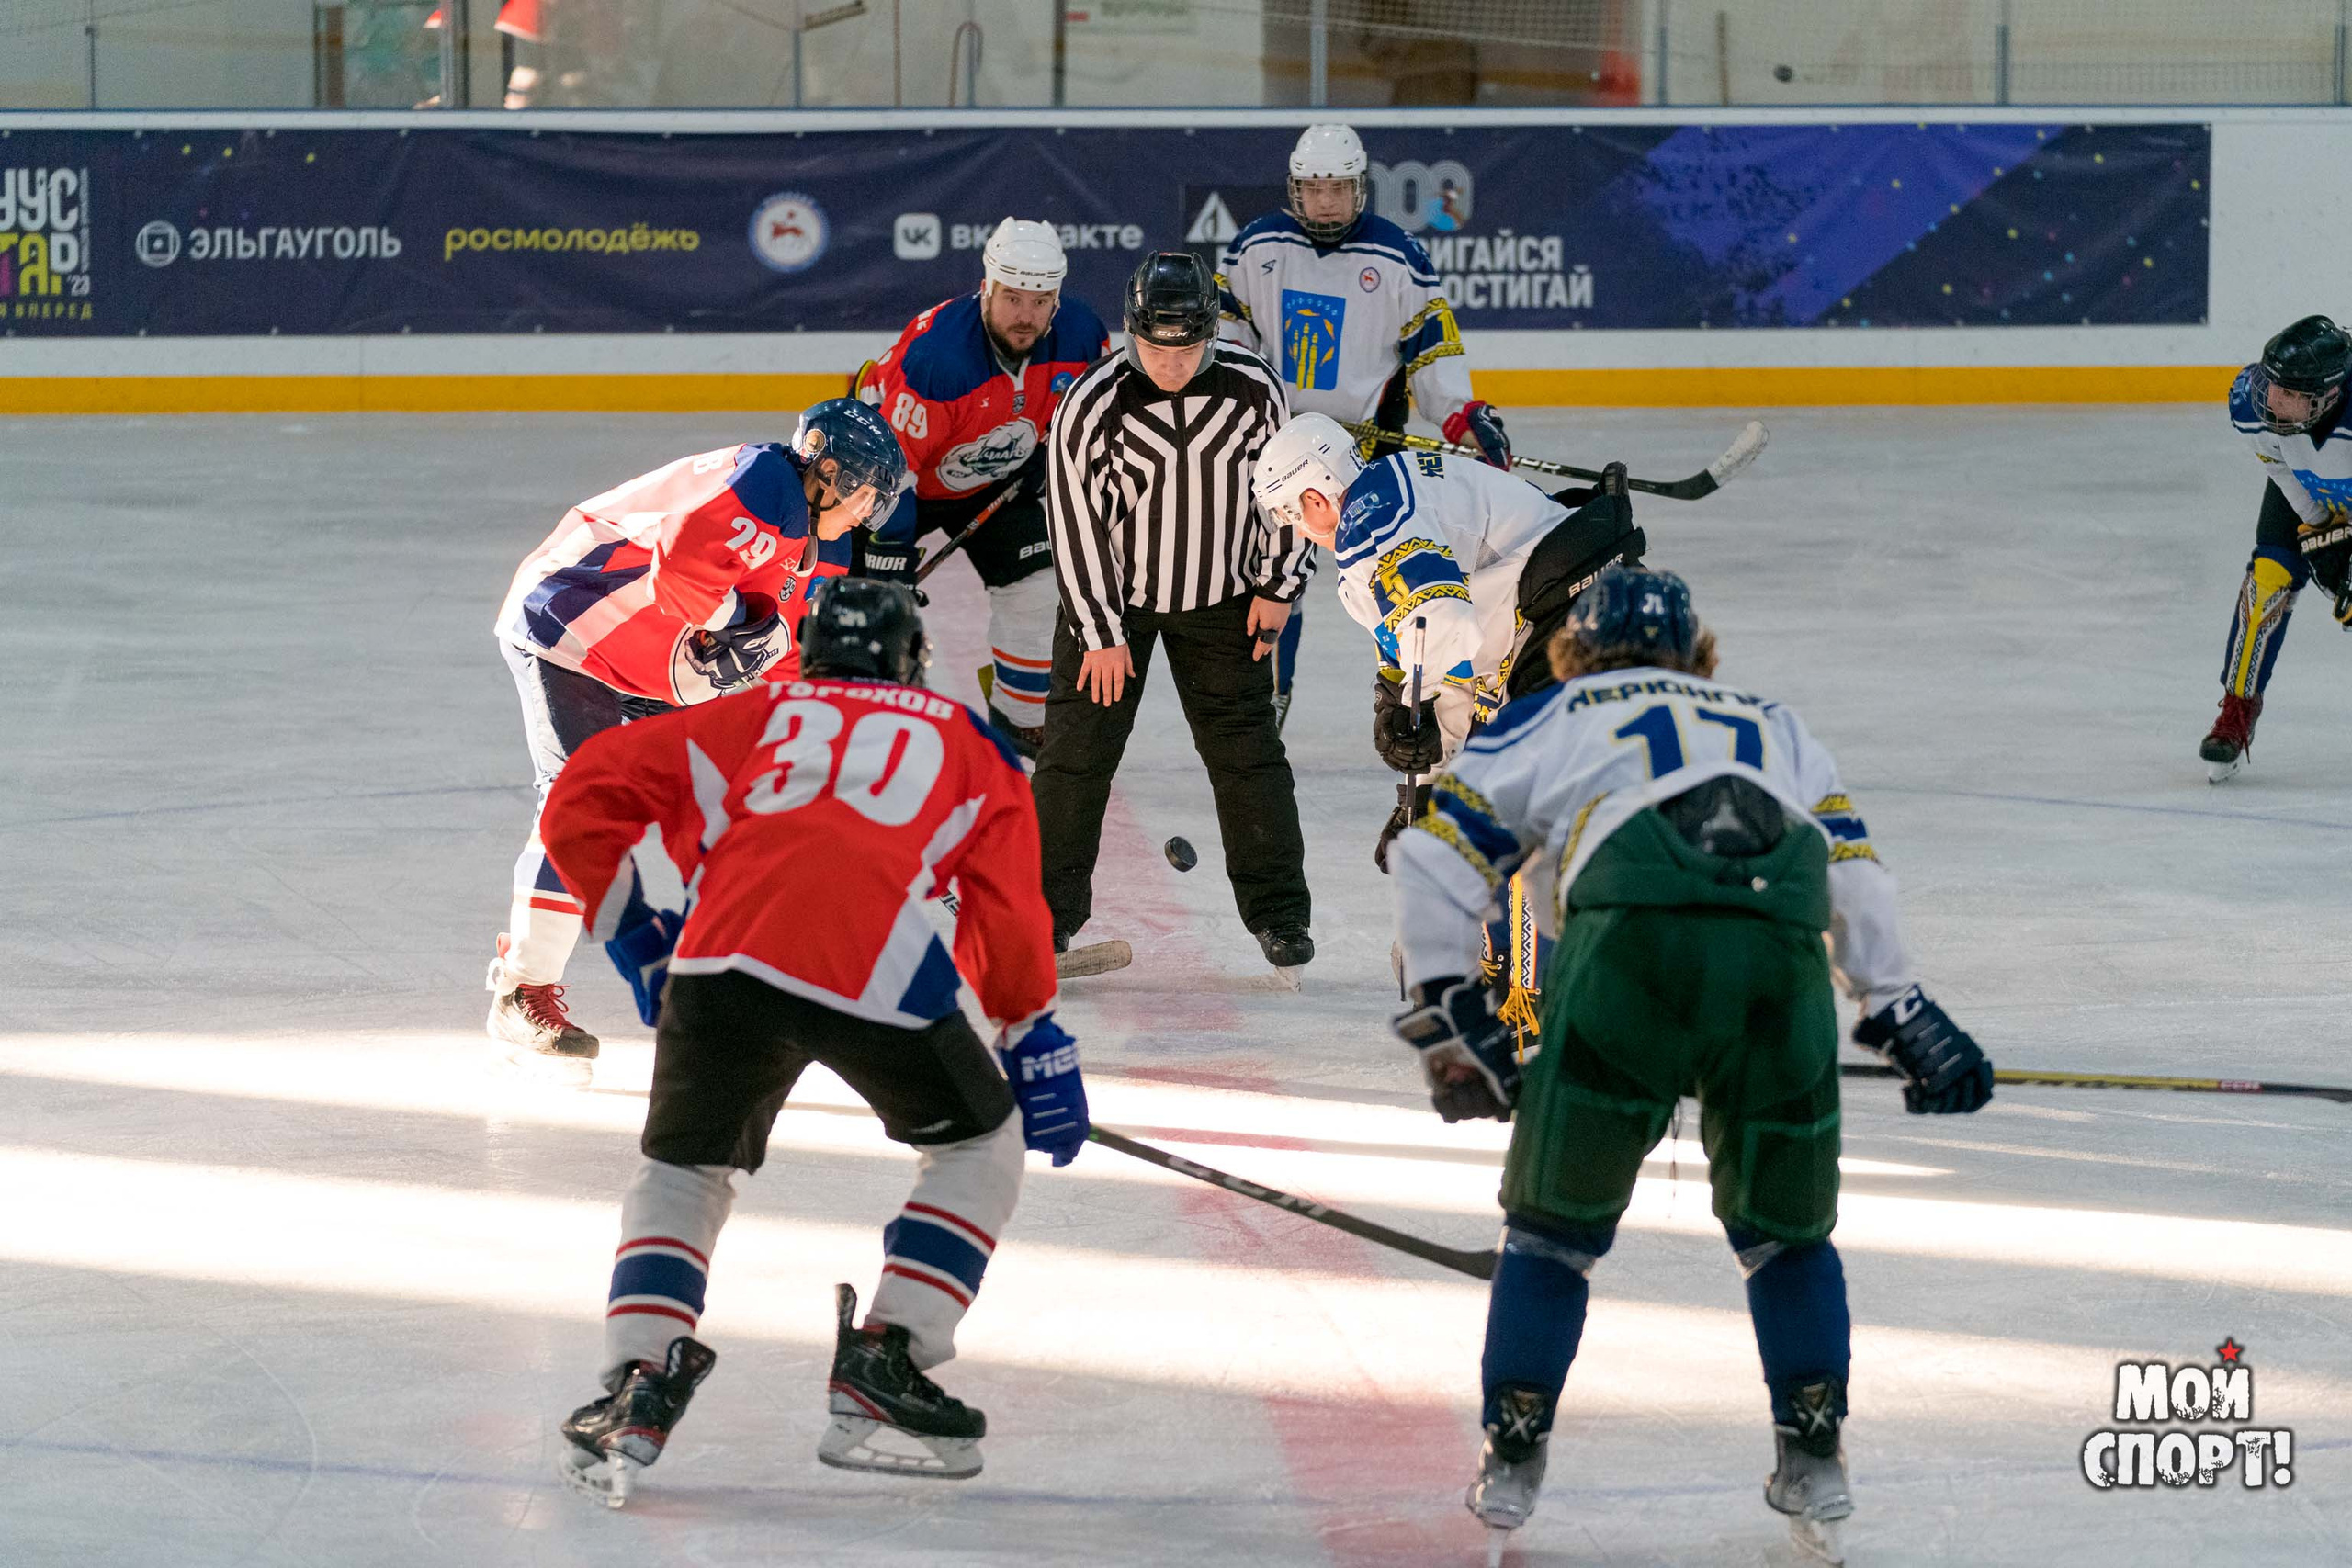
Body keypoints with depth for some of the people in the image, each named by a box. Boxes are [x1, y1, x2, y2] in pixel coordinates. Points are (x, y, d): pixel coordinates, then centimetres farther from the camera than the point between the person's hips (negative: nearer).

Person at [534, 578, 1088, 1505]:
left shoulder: (750, 718, 32)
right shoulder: (967, 745, 29)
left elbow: (587, 793, 24)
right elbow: (1008, 924, 21)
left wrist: (626, 919, 34)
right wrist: (1027, 1029, 35)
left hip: (723, 958, 2)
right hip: (876, 968, -2)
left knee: (681, 1172, 23)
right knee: (979, 1143, 23)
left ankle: (640, 1378, 4)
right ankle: (885, 1363, 14)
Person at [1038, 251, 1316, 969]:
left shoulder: (1253, 388, -15)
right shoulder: (1089, 406, -22)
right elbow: (1076, 520, -15)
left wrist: (1278, 585, 2)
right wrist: (1100, 632, -12)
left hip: (1219, 599, 2)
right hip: (1113, 595, -2)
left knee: (1248, 748, 2)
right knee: (1078, 744, -3)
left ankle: (1278, 912, 12)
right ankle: (1044, 910, 7)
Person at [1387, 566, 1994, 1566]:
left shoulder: (1549, 721, 30)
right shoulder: (1772, 728, 37)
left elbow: (1438, 855, 20)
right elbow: (1854, 873, 28)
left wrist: (1448, 1015, 23)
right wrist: (1901, 1016, 30)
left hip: (1634, 934, -2)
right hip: (1782, 944, 2)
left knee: (1559, 1214, 12)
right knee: (1783, 1221, 21)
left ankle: (1510, 1463, 14)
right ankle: (1815, 1463, 18)